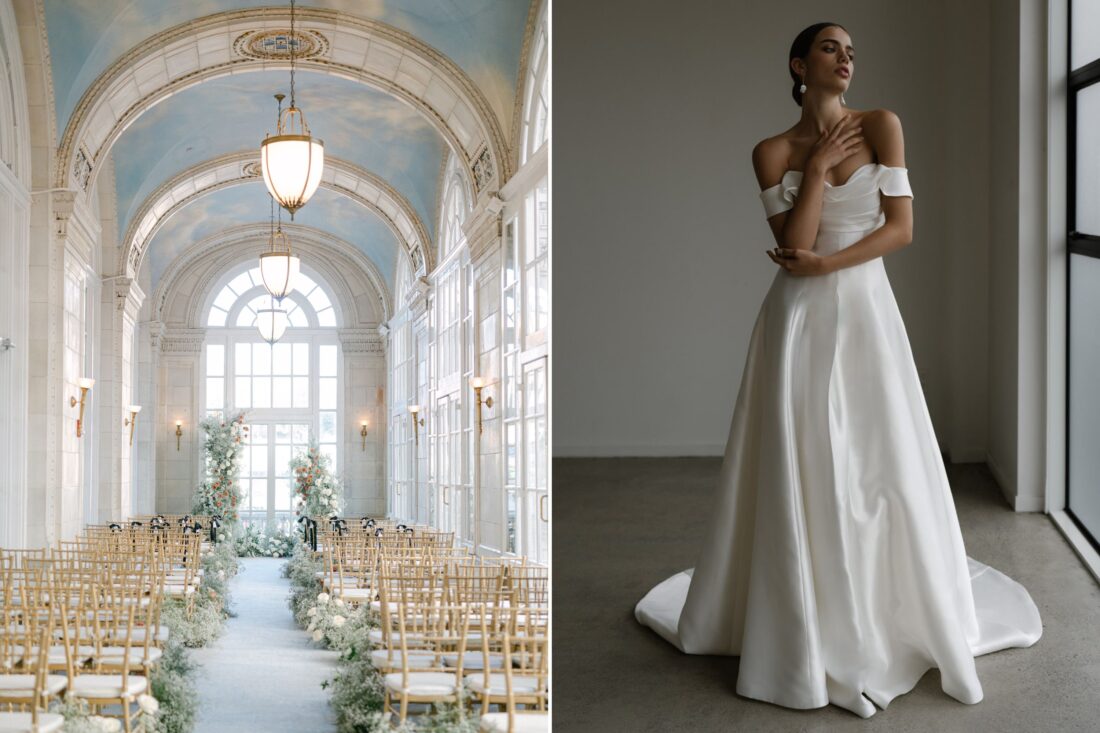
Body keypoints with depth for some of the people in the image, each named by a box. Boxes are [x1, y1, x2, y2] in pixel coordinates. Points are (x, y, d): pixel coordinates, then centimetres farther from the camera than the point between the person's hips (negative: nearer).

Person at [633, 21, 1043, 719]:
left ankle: (893, 616, 18)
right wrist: (816, 168, -8)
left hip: (865, 310, 0)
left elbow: (902, 228, -3)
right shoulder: (773, 152, 3)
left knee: (880, 469, 1)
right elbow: (793, 245, -7)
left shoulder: (881, 125, 3)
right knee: (797, 474, 1)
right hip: (799, 319, 0)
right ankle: (801, 628, 15)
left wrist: (825, 263, -11)